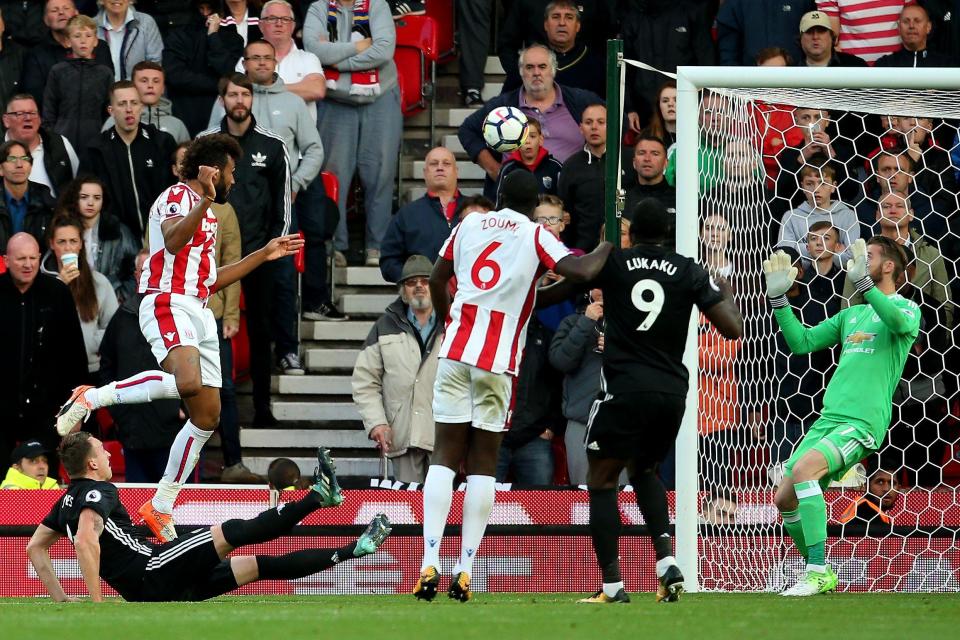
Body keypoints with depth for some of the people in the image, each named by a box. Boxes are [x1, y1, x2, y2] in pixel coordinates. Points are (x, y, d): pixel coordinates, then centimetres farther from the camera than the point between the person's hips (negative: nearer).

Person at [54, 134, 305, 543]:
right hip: (169, 304, -10)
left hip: (199, 313, 10)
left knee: (207, 415, 5)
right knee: (187, 382, -35)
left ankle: (161, 507, 10)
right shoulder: (177, 197, -3)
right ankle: (92, 398, -21)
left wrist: (264, 255, 34)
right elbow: (173, 240, -26)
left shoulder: (207, 214, 26)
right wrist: (206, 200, -37)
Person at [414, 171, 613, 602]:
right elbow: (580, 272, -13)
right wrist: (608, 247, 7)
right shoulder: (535, 236, 0)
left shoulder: (469, 225, 12)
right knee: (483, 464, 3)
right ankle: (465, 571, -5)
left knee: (445, 456, 1)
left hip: (456, 352, 2)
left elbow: (437, 280, 22)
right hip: (499, 361, -2)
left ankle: (430, 565, -12)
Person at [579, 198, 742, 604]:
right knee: (644, 471, 27)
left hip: (624, 390, -4)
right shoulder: (689, 272, 5)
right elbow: (733, 329, 3)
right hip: (672, 392, 4)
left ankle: (612, 585, -4)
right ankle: (666, 560, 6)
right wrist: (725, 292, 22)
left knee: (601, 482, 7)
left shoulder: (612, 262, 0)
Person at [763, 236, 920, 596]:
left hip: (862, 424, -8)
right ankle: (821, 576, 19)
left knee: (804, 470, -30)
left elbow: (900, 322, -23)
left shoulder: (906, 308, 2)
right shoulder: (851, 315, 24)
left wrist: (863, 283, -34)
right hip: (827, 419, 8)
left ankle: (817, 573, -29)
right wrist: (779, 298, 14)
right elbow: (802, 342, 23)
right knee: (785, 498, 3)